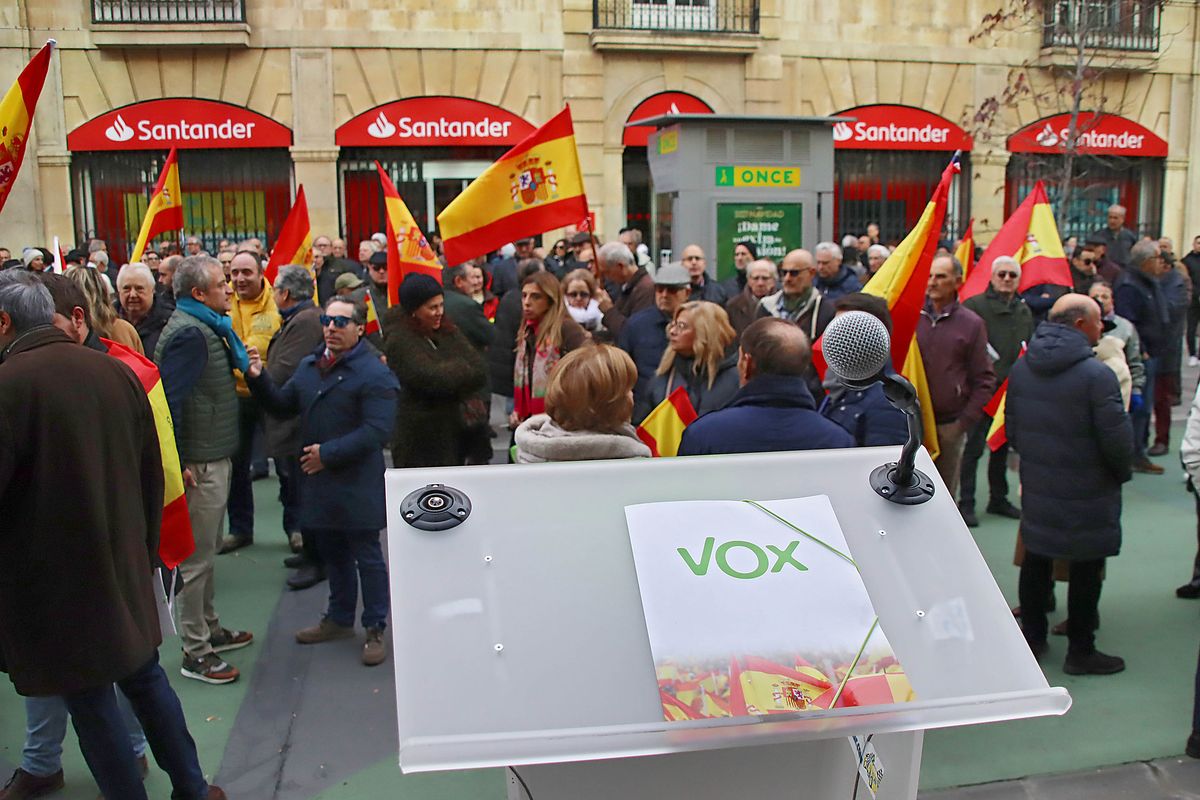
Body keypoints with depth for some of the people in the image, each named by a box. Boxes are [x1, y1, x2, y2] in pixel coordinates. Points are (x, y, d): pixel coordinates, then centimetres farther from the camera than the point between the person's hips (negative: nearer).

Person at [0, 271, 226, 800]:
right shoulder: (116, 371, 0)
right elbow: (151, 474, 6)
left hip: (56, 578, -6)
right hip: (125, 566, 6)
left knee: (90, 699, 8)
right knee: (145, 676, 18)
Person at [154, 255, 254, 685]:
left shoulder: (205, 327, 13)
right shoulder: (189, 333, -19)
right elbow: (171, 400, -25)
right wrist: (178, 463, -25)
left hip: (214, 456, 10)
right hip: (199, 462, -10)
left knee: (207, 550, 20)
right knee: (197, 557, -1)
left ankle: (209, 628, 33)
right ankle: (195, 652, 9)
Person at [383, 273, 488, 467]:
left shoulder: (449, 332, 9)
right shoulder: (399, 341, -12)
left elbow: (480, 372, 1)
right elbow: (432, 379, -22)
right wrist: (462, 368, -5)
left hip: (453, 435, 6)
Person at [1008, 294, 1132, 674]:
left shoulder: (1021, 368, 1)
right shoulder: (1096, 375, -20)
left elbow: (1011, 428, 7)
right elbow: (1117, 439, -17)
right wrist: (1121, 472, 3)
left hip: (1036, 486, 6)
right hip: (1086, 493, -6)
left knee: (1036, 558, 16)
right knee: (1087, 566, 7)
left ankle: (1032, 637, 28)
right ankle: (1080, 652, 17)